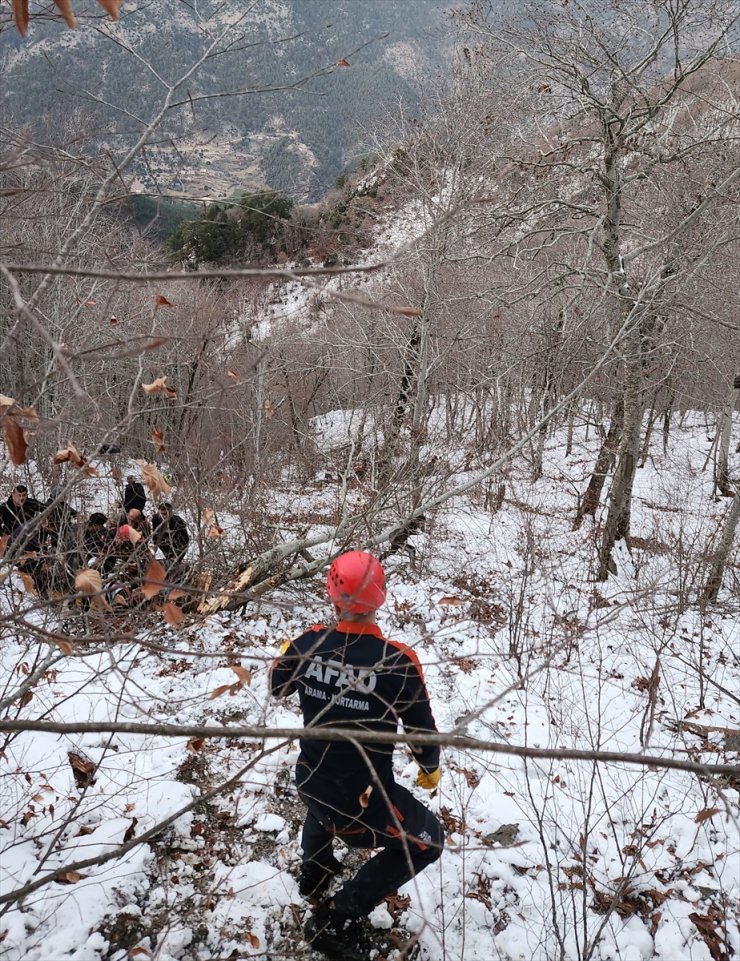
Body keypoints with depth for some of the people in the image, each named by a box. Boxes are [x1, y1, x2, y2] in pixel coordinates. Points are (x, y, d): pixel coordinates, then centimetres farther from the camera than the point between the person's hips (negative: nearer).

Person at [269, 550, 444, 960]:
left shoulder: (307, 644, -15)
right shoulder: (397, 661, -27)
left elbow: (276, 688, 7)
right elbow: (422, 730, -12)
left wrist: (286, 655, 29)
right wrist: (430, 768, 10)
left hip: (309, 783, 5)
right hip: (365, 801, -5)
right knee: (428, 840, 18)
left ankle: (314, 875, 54)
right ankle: (337, 917, 12)